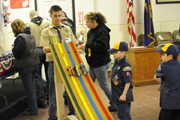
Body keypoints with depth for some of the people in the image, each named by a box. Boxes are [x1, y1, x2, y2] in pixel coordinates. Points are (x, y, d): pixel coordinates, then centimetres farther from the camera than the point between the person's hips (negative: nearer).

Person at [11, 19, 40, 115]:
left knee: (29, 88, 3)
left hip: (25, 66, -8)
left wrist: (13, 48, -1)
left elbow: (17, 54, -19)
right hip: (34, 63, 8)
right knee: (31, 86, 20)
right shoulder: (30, 35, 7)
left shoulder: (20, 38, -19)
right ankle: (34, 106, 29)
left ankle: (33, 109, 12)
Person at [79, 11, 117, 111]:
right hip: (93, 63, 9)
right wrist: (84, 46, 0)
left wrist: (87, 45, -22)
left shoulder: (102, 31, -18)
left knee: (104, 85, 1)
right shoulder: (91, 31, 10)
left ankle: (114, 105, 16)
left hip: (101, 63, -9)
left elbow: (102, 47, -27)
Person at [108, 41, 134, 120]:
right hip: (118, 95, 9)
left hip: (123, 96, -9)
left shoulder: (125, 65, -21)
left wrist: (124, 94, -21)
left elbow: (128, 82, -22)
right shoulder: (117, 62, 7)